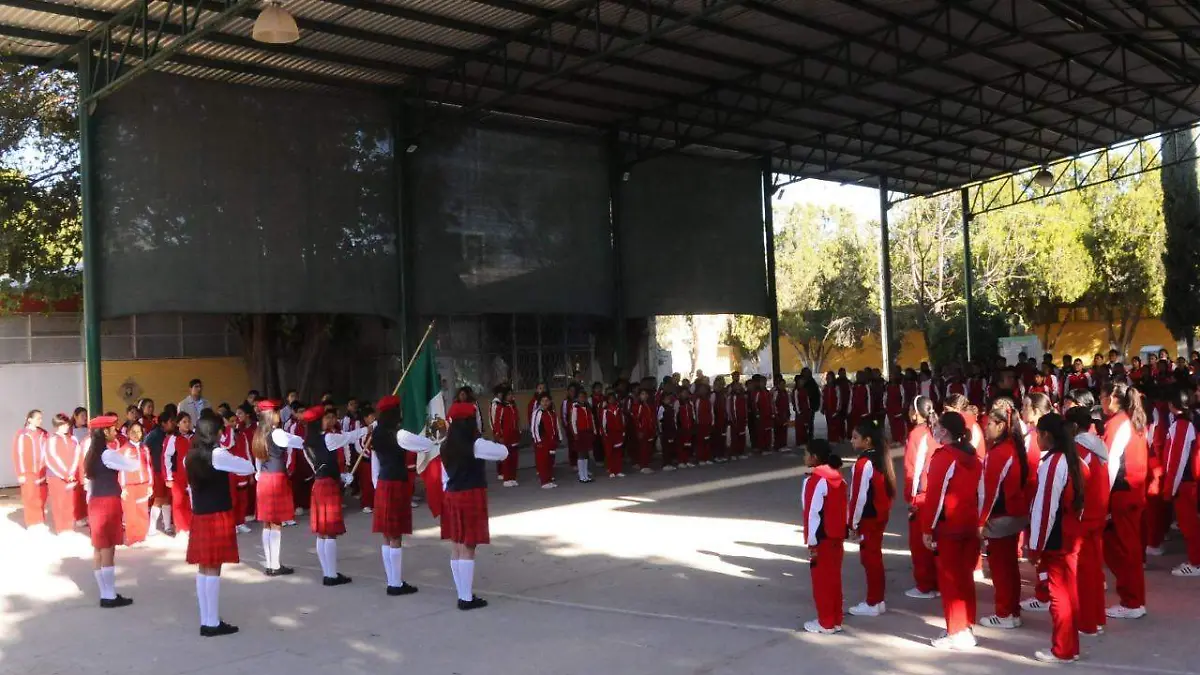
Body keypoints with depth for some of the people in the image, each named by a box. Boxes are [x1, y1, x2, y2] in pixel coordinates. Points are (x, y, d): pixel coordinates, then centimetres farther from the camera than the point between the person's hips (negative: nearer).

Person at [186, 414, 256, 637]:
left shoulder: (192, 456, 8)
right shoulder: (218, 454, -13)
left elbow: (192, 486, 15)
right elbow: (249, 468, -8)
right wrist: (232, 458, 8)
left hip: (199, 516, 7)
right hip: (218, 516, -7)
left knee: (203, 568, 10)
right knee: (213, 569, -4)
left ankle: (205, 621, 16)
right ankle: (213, 623, 0)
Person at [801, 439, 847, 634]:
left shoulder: (815, 480, -17)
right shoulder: (837, 477, 7)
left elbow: (814, 513, -18)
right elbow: (842, 508, 10)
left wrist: (812, 542, -14)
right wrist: (843, 532, 16)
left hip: (822, 538, -8)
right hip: (838, 536, 8)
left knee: (821, 581, 4)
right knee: (834, 578, 15)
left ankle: (826, 623, 11)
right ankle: (836, 621, 23)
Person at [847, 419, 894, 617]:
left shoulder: (863, 463, -21)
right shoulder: (881, 457, 6)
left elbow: (859, 496, -20)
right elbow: (887, 488, 12)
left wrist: (853, 523, -13)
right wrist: (886, 508, 18)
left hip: (868, 518, -9)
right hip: (881, 514, 9)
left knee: (869, 558, 0)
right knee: (874, 556, 16)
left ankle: (872, 604, 8)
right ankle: (877, 600, 25)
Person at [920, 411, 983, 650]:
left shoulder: (943, 457, -12)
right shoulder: (974, 457, 9)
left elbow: (935, 495, -14)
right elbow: (979, 492, 11)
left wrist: (927, 529, -9)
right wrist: (978, 522, 16)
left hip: (949, 527, -7)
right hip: (971, 527, 7)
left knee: (949, 579, 1)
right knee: (965, 577, 15)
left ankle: (957, 633, 2)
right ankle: (967, 628, 21)